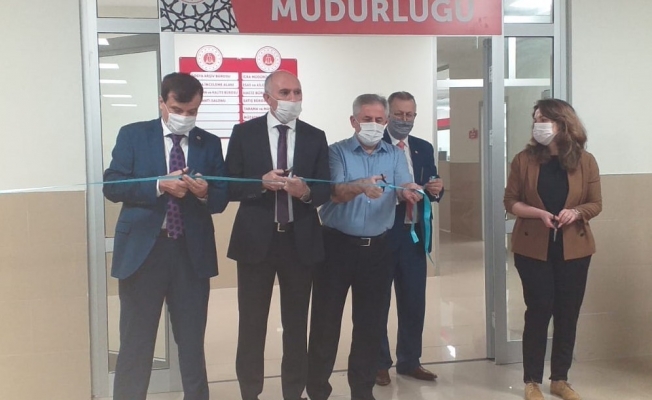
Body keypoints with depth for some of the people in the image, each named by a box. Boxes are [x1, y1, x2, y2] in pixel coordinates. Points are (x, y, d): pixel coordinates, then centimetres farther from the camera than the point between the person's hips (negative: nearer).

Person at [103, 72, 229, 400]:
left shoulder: (209, 143, 9)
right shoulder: (133, 135, 3)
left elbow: (221, 198, 6)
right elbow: (111, 186, -5)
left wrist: (205, 192, -17)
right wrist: (159, 186, -17)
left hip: (192, 252, 2)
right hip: (143, 249, -2)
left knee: (192, 343, 12)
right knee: (135, 344, 4)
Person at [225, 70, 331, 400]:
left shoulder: (315, 137, 4)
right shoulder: (244, 133, 0)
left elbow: (325, 190, 1)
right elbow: (230, 186, -3)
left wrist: (306, 191, -20)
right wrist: (262, 183, -20)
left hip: (300, 240, 2)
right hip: (256, 239, -1)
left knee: (297, 323, 11)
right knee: (252, 323, 8)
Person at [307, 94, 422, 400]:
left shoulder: (395, 155, 6)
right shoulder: (337, 152, -2)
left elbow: (404, 189, -9)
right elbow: (335, 193, -17)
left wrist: (408, 192, -34)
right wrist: (360, 186, -38)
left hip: (376, 248, 3)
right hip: (337, 245, -3)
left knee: (370, 321, 10)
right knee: (325, 319, 1)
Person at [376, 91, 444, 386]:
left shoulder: (424, 148, 11)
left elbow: (432, 189, 9)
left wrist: (435, 189, -13)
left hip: (415, 235, 5)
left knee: (414, 302, 12)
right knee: (378, 302, 8)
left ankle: (409, 361, 26)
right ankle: (379, 363, 20)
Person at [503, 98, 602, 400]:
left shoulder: (585, 161, -1)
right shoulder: (524, 159, -4)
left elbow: (595, 204, 5)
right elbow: (511, 201, -2)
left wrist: (576, 212, -16)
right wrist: (539, 213, -18)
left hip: (573, 250, 2)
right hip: (533, 249, -2)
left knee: (568, 314, 8)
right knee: (538, 312, 0)